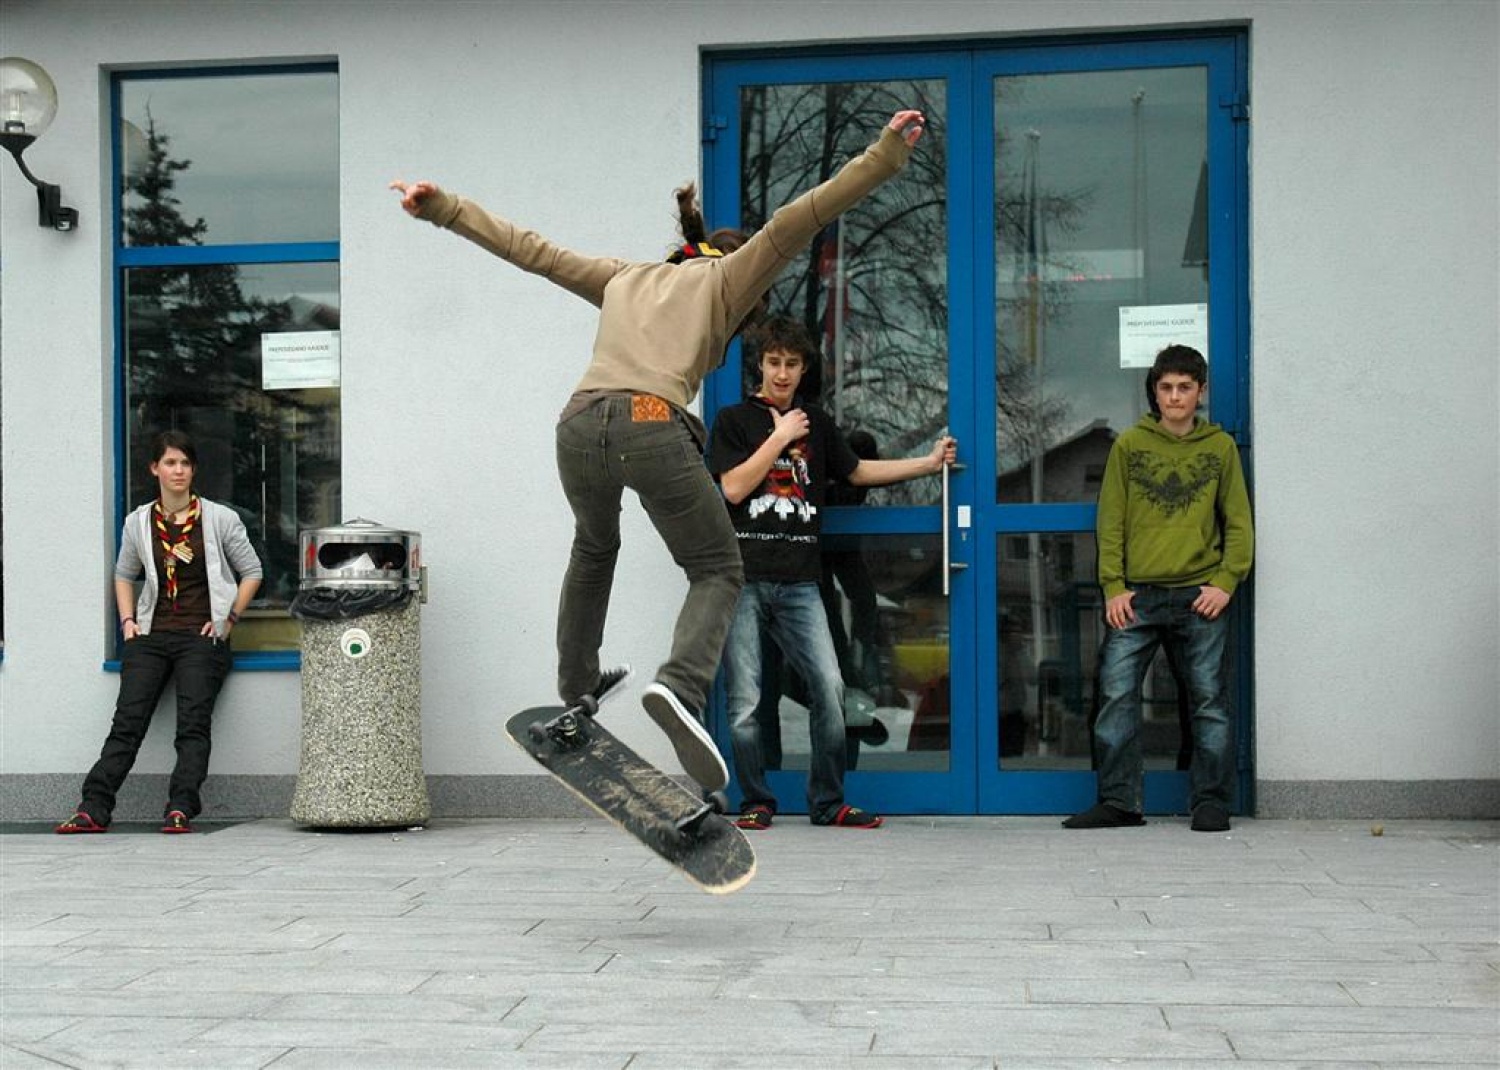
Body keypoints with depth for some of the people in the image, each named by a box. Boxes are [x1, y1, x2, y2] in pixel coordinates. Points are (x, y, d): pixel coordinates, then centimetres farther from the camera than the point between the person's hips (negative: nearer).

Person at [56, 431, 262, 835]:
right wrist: (127, 620, 9)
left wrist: (229, 619, -2)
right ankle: (94, 808, -14)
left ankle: (180, 811, -22)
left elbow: (251, 573, 8)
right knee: (128, 720, -9)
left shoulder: (220, 519, 2)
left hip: (202, 636, -2)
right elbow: (124, 575, 24)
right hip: (151, 635, 3)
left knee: (194, 722, -17)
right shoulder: (138, 523, 10)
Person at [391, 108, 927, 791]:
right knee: (716, 572, 10)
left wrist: (440, 208, 39)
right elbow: (797, 220, 9)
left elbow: (526, 249, 32)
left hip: (579, 423, 5)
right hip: (653, 427, -5)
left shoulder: (623, 277, 32)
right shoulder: (725, 278, 20)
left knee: (594, 549, 34)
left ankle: (577, 685, 44)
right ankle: (681, 687, -17)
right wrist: (885, 157, 9)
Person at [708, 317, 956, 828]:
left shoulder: (817, 423, 19)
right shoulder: (735, 420, 6)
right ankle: (756, 801, 11)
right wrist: (780, 437, -4)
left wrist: (930, 462, 28)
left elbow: (857, 472, 29)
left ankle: (828, 802, 3)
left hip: (798, 582, 3)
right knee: (744, 701, -3)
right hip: (743, 579, -3)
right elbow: (733, 488, -6)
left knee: (829, 687, -8)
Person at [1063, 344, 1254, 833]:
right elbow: (1111, 521, 6)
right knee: (1117, 695, -3)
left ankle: (1212, 801, 11)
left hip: (1200, 595, 0)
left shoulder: (1220, 447, 9)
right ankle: (1119, 800, 4)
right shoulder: (1129, 445, 8)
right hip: (1136, 595, 0)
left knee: (1210, 699, 3)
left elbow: (1238, 523, 8)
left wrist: (1226, 582, -4)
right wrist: (1113, 586, -3)